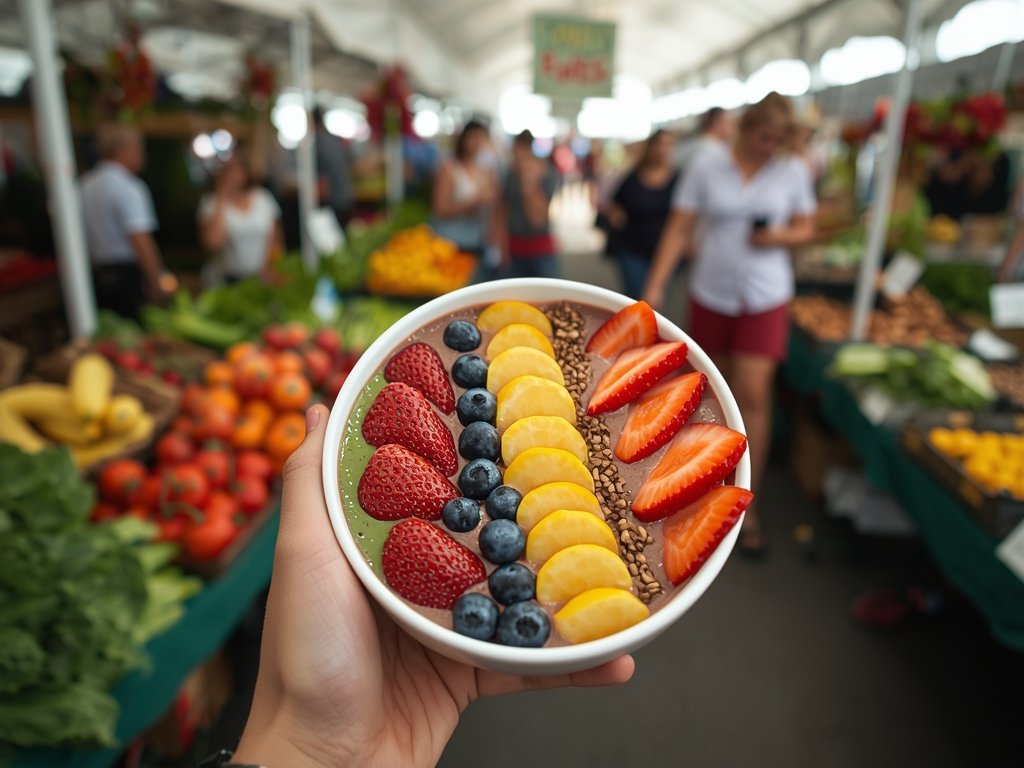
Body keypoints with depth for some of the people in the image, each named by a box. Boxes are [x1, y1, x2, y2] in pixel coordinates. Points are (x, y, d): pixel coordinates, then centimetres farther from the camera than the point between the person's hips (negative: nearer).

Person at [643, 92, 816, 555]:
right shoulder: (707, 167, -1)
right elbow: (679, 229, -4)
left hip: (765, 298, 0)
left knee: (753, 394, -8)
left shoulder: (793, 172, 2)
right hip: (711, 294, 1)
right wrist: (656, 284, -13)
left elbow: (805, 230, 11)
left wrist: (781, 235, -13)